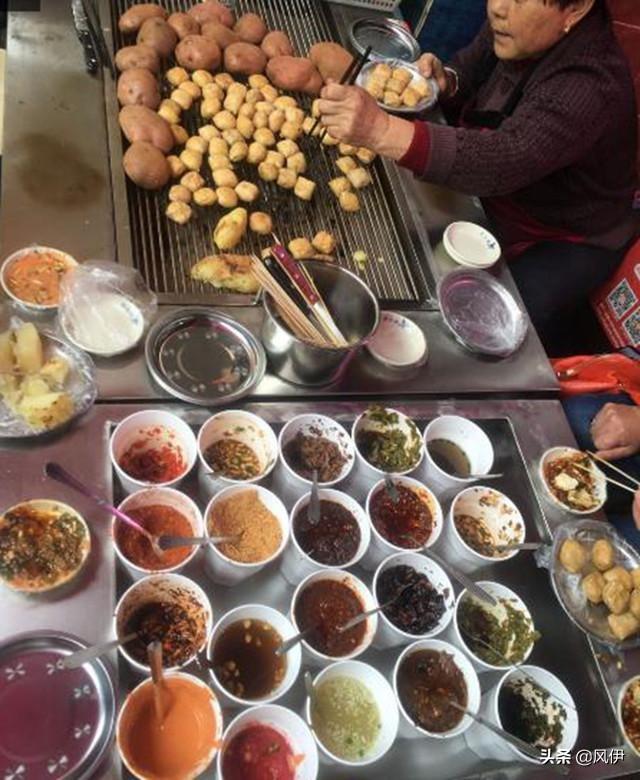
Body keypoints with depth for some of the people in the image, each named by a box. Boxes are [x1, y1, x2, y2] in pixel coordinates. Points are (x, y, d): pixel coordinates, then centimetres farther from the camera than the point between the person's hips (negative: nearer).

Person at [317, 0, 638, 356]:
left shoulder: (591, 86, -37)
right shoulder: (516, 33, -13)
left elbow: (504, 159, -51)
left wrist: (382, 130, -63)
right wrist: (444, 82, -19)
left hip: (568, 238, -7)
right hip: (500, 203, 8)